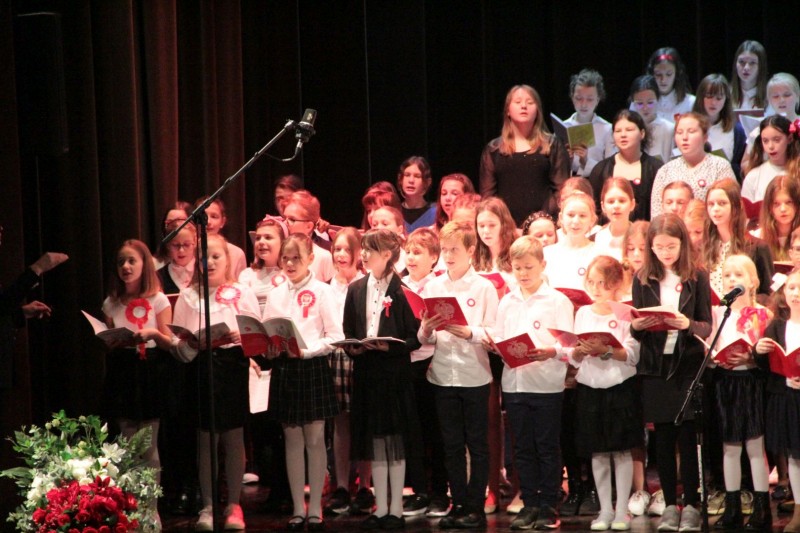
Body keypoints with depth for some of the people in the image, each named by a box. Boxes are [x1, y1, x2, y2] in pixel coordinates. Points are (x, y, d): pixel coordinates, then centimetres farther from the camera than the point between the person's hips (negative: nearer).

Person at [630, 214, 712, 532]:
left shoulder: (697, 278, 1)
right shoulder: (643, 279, 5)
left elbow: (707, 327, -2)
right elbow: (635, 330, 6)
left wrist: (688, 324, -22)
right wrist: (637, 325, -16)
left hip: (687, 365, -2)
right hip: (655, 366, 2)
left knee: (687, 437, -2)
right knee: (663, 438, 6)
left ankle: (691, 506, 5)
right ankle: (670, 505, 12)